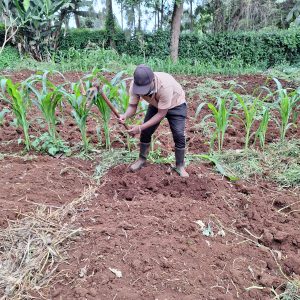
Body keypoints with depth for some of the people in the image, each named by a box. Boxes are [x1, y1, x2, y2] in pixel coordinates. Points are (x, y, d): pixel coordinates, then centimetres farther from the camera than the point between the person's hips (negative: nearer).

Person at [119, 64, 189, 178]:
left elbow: (161, 114, -36)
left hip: (175, 104, -4)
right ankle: (142, 159, 19)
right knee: (145, 132, -1)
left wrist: (140, 127, -40)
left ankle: (180, 166, 4)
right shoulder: (135, 84, -29)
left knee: (179, 135, -14)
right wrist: (125, 116, -43)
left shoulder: (165, 85, -43)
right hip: (156, 105, 4)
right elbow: (132, 105, -19)